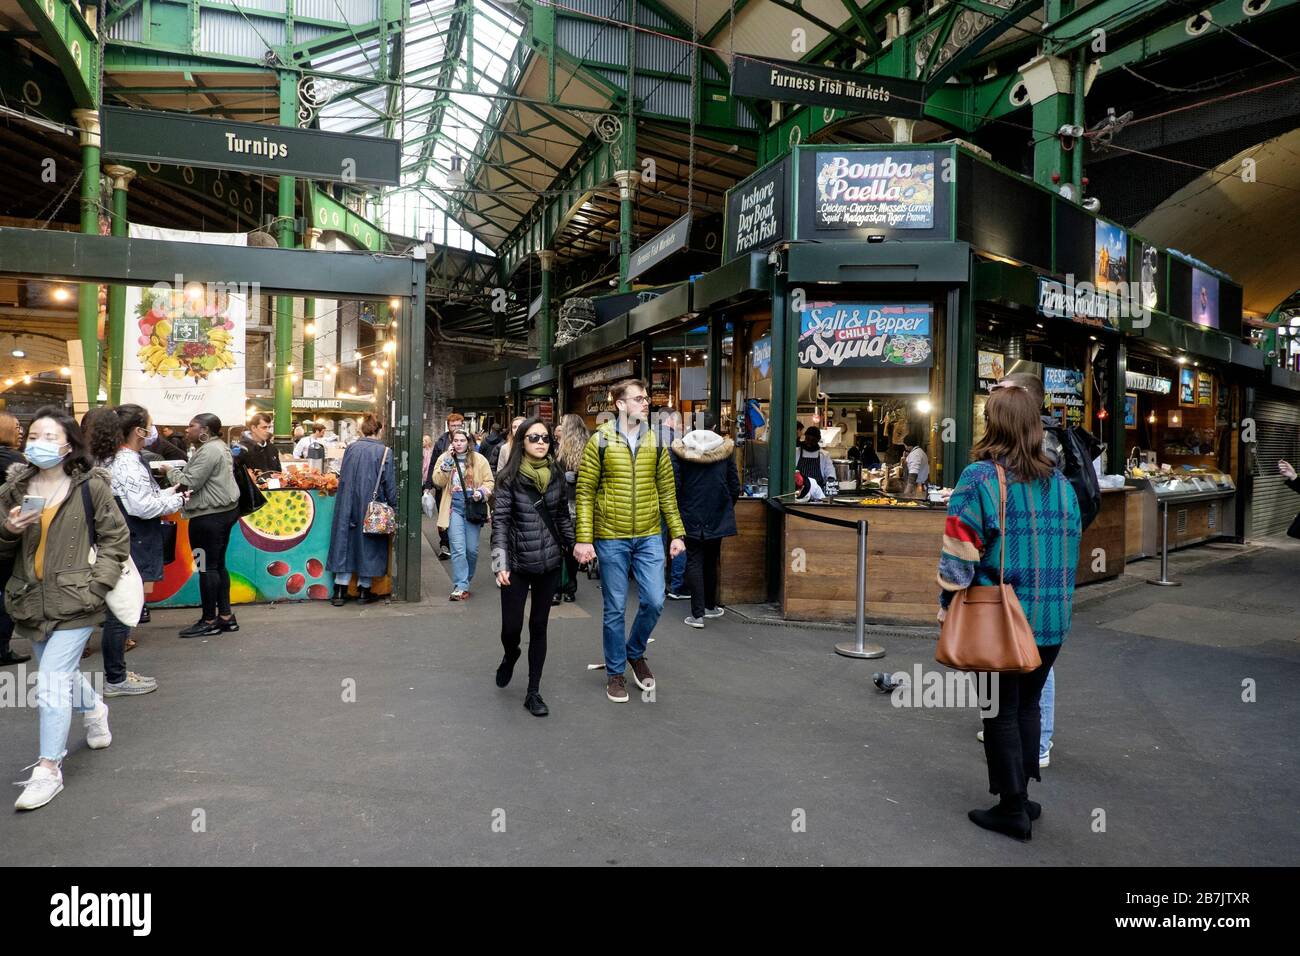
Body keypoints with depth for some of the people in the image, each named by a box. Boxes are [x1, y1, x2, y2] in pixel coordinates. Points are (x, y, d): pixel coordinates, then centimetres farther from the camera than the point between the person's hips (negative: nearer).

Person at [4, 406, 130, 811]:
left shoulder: (91, 486, -8)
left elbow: (116, 539, -3)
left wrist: (95, 585, -11)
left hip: (73, 600, -5)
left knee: (52, 682, -8)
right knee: (62, 674, 21)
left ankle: (48, 769, 3)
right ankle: (94, 709, 51)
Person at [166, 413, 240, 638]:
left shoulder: (208, 451, -16)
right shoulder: (218, 447, 17)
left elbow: (189, 483, -17)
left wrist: (171, 471, -2)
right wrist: (180, 471, 9)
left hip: (209, 516, -11)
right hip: (223, 510, 11)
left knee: (207, 567, -4)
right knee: (218, 564, 13)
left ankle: (209, 620, 3)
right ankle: (225, 616, 18)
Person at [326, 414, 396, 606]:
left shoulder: (351, 448, 2)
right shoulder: (384, 451, -8)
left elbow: (342, 477, 8)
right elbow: (389, 483, -7)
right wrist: (393, 505, 1)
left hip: (348, 503, 3)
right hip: (371, 505, -3)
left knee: (346, 541, 9)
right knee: (367, 543, 8)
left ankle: (340, 591, 10)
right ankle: (364, 590, 15)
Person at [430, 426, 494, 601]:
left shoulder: (479, 460, 4)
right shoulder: (444, 458, 6)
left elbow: (489, 482, 5)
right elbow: (438, 482, -5)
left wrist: (481, 492, -15)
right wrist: (447, 462, -13)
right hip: (454, 507, -1)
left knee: (472, 549, 5)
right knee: (458, 549, -10)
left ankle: (465, 580, 26)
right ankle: (461, 586, -7)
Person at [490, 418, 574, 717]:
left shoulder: (556, 475, 5)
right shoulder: (510, 477, -7)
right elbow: (500, 521, -9)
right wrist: (500, 564, -15)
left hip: (549, 562, 3)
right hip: (517, 563, -3)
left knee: (539, 626, 7)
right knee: (511, 627, -2)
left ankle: (533, 692, 18)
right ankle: (510, 656, 35)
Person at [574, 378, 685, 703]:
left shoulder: (656, 442, 5)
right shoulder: (600, 442, -5)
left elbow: (667, 492, 9)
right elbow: (585, 493, -5)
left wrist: (677, 533, 5)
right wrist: (584, 539, -11)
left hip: (649, 537, 3)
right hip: (611, 539, -3)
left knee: (654, 602, 1)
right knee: (615, 609, 6)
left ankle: (635, 652, 29)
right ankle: (615, 672, 24)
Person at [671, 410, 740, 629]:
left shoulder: (680, 449, -5)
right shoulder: (725, 449, -1)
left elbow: (675, 484, -7)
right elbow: (734, 485, 2)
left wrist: (677, 510, 6)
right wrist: (729, 506, 17)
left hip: (691, 514, -2)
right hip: (717, 516, 2)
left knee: (694, 561, 1)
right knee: (711, 560, 16)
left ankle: (697, 614, -4)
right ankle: (710, 606, 29)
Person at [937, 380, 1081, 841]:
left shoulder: (980, 477, -12)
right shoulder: (1059, 481, 5)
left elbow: (959, 549, -15)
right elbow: (1070, 543, 10)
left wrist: (948, 603, -3)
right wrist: (1057, 597, 19)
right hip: (1053, 616, 6)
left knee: (1002, 712, 7)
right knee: (1028, 704, 19)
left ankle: (1013, 809, 16)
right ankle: (1020, 796, 29)